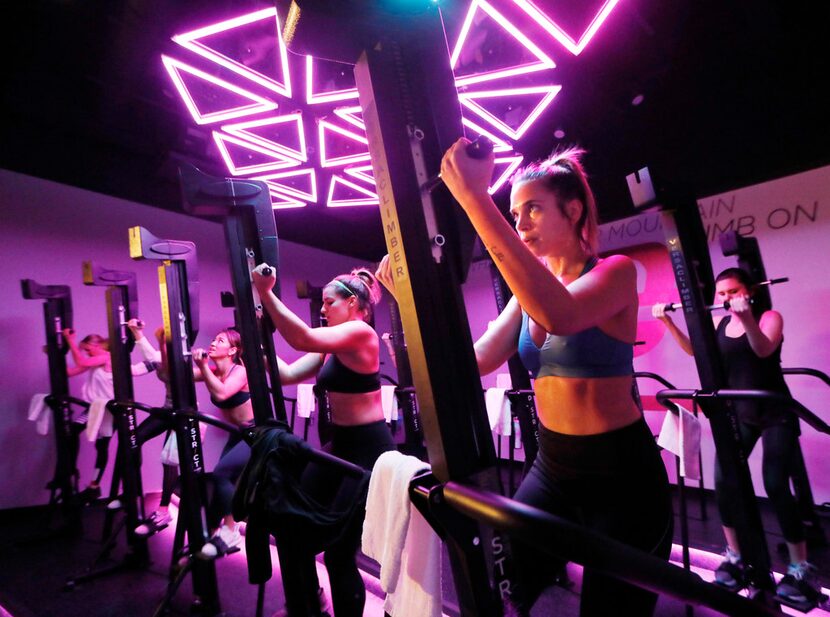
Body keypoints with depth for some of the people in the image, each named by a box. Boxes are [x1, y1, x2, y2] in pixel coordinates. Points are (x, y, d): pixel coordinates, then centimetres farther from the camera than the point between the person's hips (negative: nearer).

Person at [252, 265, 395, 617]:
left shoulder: (360, 333, -15)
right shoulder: (331, 346, 11)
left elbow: (303, 338, -30)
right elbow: (288, 374, 6)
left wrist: (266, 294, -26)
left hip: (369, 449, -9)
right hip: (341, 444, 9)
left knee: (339, 550, 2)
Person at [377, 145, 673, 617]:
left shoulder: (616, 271, -14)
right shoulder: (527, 292, 4)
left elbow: (560, 316, -38)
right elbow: (473, 362, -8)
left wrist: (474, 196, -40)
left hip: (620, 472, -5)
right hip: (553, 466, 6)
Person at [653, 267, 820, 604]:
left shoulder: (770, 317, -7)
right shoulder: (718, 323, 5)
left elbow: (764, 350, -25)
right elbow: (693, 349, 1)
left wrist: (747, 317, -43)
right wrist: (666, 320, -9)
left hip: (776, 413, -3)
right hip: (738, 413, 4)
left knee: (775, 486, -8)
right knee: (722, 481, -4)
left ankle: (800, 570, 10)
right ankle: (735, 557, 12)